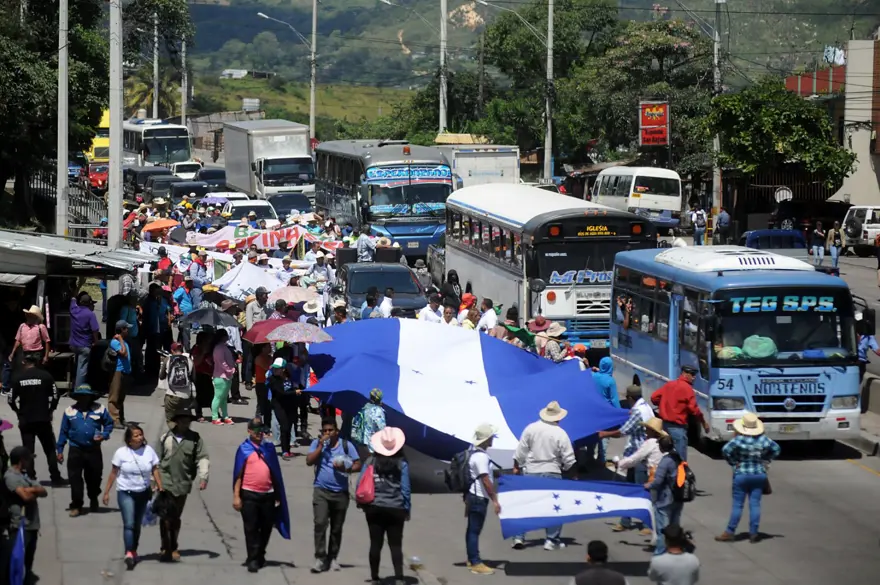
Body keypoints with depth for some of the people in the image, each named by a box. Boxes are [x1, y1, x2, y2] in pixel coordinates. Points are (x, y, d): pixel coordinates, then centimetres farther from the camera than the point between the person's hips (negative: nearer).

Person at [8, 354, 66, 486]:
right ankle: (55, 478, 6)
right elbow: (55, 396, -5)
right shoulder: (45, 376, -3)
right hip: (43, 419, 0)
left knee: (28, 451, 7)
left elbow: (11, 399, -2)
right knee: (50, 449, 9)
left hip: (25, 420, 0)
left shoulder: (17, 378, -2)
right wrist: (50, 410, 10)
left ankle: (30, 479, 3)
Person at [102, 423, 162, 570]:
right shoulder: (121, 453, -9)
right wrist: (106, 492, -2)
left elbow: (155, 470, 2)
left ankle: (134, 551, 28)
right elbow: (113, 473, -3)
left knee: (137, 525, 14)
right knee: (129, 524, -15)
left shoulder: (148, 451, -4)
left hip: (143, 493, 3)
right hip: (126, 493, -3)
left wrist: (160, 488, -5)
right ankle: (129, 554, -22)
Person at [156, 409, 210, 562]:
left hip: (183, 484, 1)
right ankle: (166, 548, -8)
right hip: (166, 482, -1)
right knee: (166, 516, -11)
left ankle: (173, 548, 22)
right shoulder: (165, 438, 5)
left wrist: (203, 477, -15)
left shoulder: (195, 439, 4)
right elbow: (157, 459, 9)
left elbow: (202, 458, -2)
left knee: (176, 517, 11)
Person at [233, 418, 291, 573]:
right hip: (249, 494, -4)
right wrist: (236, 496, -7)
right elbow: (238, 474, -1)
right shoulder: (244, 449, 0)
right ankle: (252, 560, 1)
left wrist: (278, 496, 12)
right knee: (251, 529, -2)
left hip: (268, 494, 4)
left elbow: (275, 473, 13)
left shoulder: (269, 448, 10)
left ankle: (260, 557, 27)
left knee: (266, 528, 11)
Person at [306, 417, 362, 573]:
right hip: (321, 491, -1)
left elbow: (358, 465, 2)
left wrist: (346, 469, -17)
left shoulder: (346, 445, 1)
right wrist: (321, 445, -14)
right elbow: (309, 461, -10)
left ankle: (332, 558, 21)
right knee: (320, 523, -17)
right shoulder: (317, 444, 2)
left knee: (336, 528, 9)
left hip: (340, 492, 1)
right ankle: (320, 558, -16)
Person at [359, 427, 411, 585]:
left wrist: (363, 504, 12)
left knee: (375, 544, 7)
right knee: (396, 545, 1)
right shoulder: (402, 464, -4)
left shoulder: (371, 461, -1)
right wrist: (407, 508, 6)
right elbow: (405, 489, -4)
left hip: (374, 508, 1)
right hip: (395, 509, -1)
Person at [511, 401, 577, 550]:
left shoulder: (531, 429, -3)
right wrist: (566, 468, 15)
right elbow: (569, 459, -6)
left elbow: (520, 451, 2)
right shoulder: (560, 433, -8)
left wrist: (517, 467, 15)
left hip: (531, 472, 2)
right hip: (552, 473, -2)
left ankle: (519, 537, 10)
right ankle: (552, 540, 7)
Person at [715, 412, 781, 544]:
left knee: (737, 505, 0)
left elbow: (725, 450, -22)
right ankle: (753, 533, 5)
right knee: (755, 504, 4)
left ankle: (730, 532, 3)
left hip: (741, 475, -3)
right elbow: (776, 449, 11)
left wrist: (733, 463, -9)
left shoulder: (739, 440, -14)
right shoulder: (764, 439, 0)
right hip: (759, 474, 3)